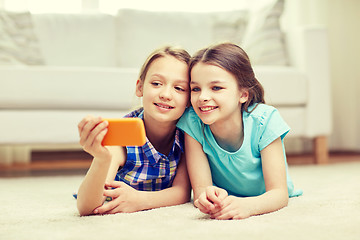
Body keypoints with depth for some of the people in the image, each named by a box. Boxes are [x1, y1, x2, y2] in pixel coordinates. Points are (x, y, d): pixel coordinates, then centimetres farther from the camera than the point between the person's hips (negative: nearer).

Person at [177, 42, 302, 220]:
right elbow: (199, 188, -27)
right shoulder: (193, 122, -27)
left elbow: (279, 193, -33)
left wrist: (246, 205, -57)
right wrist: (206, 196, -54)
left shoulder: (264, 121, -31)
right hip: (224, 197, 1)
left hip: (265, 198, 0)